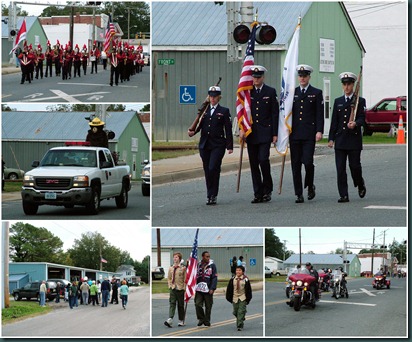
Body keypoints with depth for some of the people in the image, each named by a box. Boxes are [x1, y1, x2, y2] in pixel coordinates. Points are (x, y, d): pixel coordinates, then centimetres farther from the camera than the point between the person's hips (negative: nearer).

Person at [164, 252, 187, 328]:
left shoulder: (183, 268, -2)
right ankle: (170, 320, -21)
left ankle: (181, 321, 16)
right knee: (172, 304, -9)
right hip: (172, 289, 3)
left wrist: (184, 288, -7)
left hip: (180, 289, -3)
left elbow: (185, 279, -2)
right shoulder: (171, 268, 9)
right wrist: (170, 285, 5)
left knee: (180, 305, 6)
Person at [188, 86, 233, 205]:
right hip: (204, 145, 4)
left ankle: (213, 196, -8)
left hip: (218, 145, -4)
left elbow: (228, 129, -1)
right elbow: (199, 125, 11)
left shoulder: (224, 111, 2)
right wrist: (193, 132, -11)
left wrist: (229, 146, -6)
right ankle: (210, 195, 16)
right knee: (207, 171, 6)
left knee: (213, 169, -15)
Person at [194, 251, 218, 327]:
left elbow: (214, 278, -4)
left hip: (208, 289, -2)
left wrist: (212, 289, -13)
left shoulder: (212, 265, 0)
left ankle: (207, 322, 14)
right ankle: (201, 319, 10)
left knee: (208, 306, 4)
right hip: (199, 289, 2)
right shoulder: (198, 265, 9)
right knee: (198, 304, -8)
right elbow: (195, 276, 15)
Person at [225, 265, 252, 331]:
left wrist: (248, 299, -1)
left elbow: (248, 290, 0)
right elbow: (229, 289, 8)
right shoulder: (232, 279, 2)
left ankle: (240, 326, -10)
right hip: (235, 298, 3)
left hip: (242, 298, -3)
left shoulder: (245, 280, -5)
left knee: (241, 312, -11)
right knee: (235, 312, 9)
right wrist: (229, 298, 6)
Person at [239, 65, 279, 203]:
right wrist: (241, 129, -7)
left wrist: (275, 134, -4)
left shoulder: (270, 92, 3)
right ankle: (258, 193, 8)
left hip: (265, 133, -3)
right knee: (254, 164, 3)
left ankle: (267, 190, 2)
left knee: (263, 160, -15)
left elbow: (275, 114, 1)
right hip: (251, 134, 3)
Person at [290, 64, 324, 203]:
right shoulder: (292, 93, 13)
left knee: (308, 162, -12)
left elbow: (320, 114, 0)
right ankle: (299, 194, 6)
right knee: (296, 164, 2)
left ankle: (310, 186, 14)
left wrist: (319, 131, -9)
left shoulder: (316, 93, 4)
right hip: (294, 133, 3)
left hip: (309, 134, -3)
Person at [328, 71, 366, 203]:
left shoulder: (360, 101, 4)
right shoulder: (338, 102, 14)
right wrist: (331, 138, 7)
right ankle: (344, 195, -2)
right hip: (340, 140, 3)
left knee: (354, 166, -3)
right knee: (340, 168, -4)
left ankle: (360, 184, 27)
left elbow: (362, 118, -4)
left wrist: (355, 124, -27)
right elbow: (334, 121, 13)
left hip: (354, 139, -3)